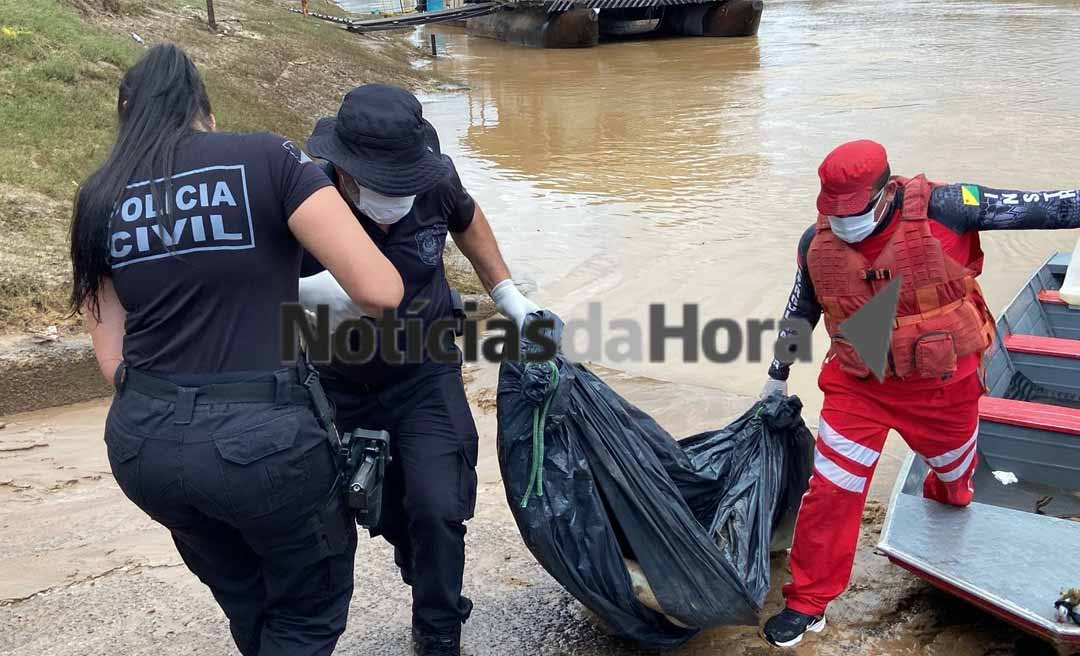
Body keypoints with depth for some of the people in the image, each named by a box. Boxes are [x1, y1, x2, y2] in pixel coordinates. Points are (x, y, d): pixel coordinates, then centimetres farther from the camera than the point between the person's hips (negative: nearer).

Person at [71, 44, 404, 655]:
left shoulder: (97, 199, 8)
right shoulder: (266, 159, -6)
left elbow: (114, 360, 6)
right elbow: (379, 289, -13)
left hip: (142, 443, 5)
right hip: (261, 438, -5)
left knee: (246, 604, 31)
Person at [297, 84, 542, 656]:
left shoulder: (433, 181, -20)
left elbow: (467, 220, 5)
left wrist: (508, 296, 2)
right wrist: (303, 293, -44)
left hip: (425, 376, 0)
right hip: (341, 388, 0)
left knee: (437, 508, -12)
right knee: (393, 515, 13)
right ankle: (436, 597, 44)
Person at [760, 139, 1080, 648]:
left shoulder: (944, 209, -22)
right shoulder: (818, 243, -11)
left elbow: (1039, 207, -14)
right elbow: (800, 311, 6)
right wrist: (777, 377, 15)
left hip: (943, 384, 0)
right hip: (857, 387, 1)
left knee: (954, 465, 26)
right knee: (830, 490, -4)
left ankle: (950, 503, 65)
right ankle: (807, 602, 13)